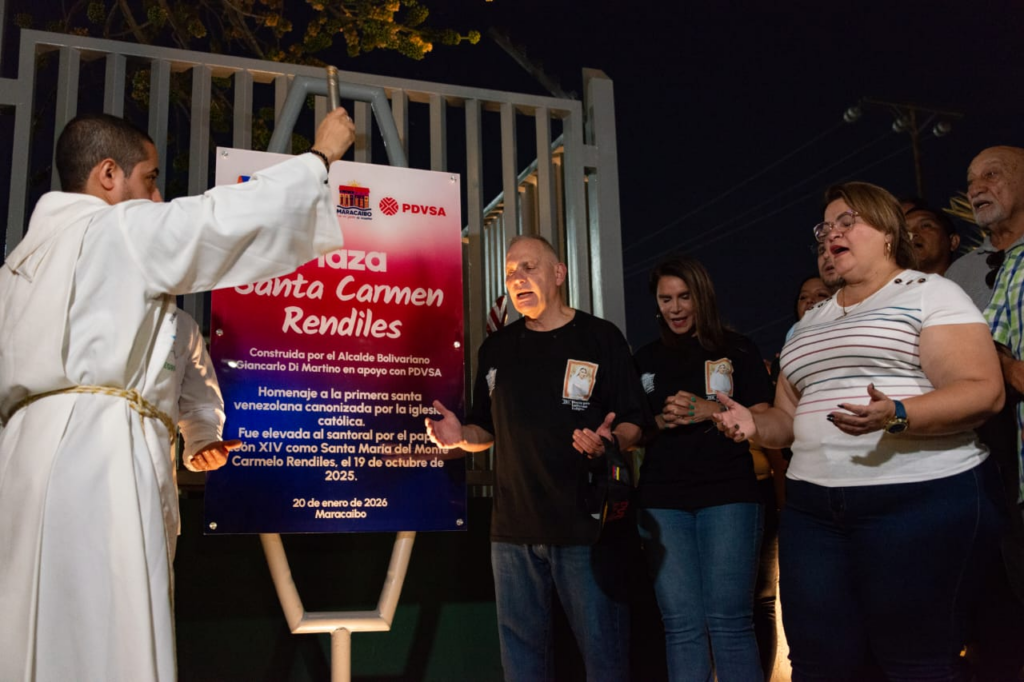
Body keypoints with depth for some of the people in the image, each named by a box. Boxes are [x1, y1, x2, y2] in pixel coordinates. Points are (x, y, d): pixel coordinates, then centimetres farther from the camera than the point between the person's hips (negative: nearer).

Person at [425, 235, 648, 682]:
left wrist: (608, 441, -23)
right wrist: (462, 435, -2)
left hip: (587, 525, -4)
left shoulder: (600, 337, 0)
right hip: (513, 527, 4)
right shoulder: (496, 348, 13)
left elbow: (633, 424, -2)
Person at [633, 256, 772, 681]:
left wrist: (711, 411, -13)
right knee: (682, 626, 1)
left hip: (728, 494, -2)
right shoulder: (646, 360, 14)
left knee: (729, 622, -5)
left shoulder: (737, 351, 8)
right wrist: (661, 422, -7)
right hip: (662, 501, 2)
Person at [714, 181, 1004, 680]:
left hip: (919, 497, -6)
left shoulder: (929, 294, 1)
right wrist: (756, 425, 1)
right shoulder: (810, 323, 21)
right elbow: (789, 418, 23)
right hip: (812, 508, 6)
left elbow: (984, 392, -11)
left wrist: (896, 416, -26)